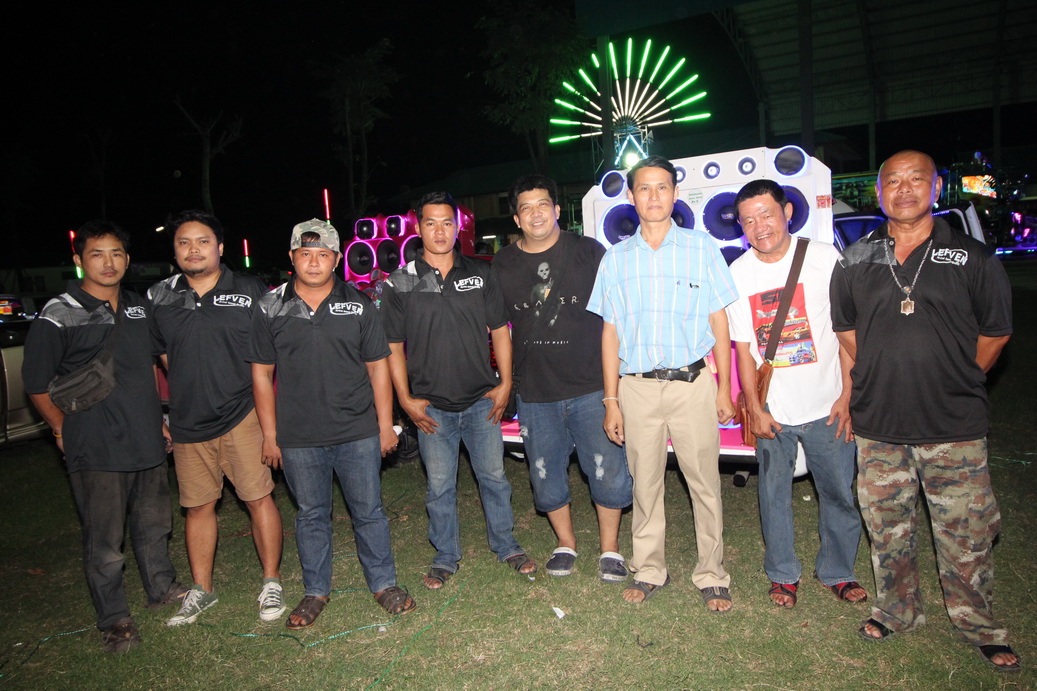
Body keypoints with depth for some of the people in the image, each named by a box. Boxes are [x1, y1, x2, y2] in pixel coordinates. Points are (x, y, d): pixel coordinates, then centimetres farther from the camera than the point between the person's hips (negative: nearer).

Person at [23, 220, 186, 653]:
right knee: (104, 543, 4)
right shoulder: (58, 317, -9)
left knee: (154, 525, 20)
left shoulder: (140, 308, 8)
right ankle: (113, 620, 22)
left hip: (148, 442, 5)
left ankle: (162, 588, 40)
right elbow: (37, 386, -3)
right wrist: (64, 431, -2)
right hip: (96, 453, -5)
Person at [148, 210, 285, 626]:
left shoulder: (250, 291, -1)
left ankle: (271, 584, 18)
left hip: (241, 416, -3)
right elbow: (160, 359, 16)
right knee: (198, 506, 13)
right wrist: (169, 408, 12)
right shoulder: (159, 298, 7)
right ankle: (201, 590, 30)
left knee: (258, 498, 1)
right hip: (187, 423, 3)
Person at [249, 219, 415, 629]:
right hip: (298, 438, 1)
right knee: (311, 515, 14)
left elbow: (377, 367, 4)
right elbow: (262, 374, 4)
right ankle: (316, 591, 31)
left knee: (369, 511, 9)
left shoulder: (358, 306, 1)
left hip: (358, 433, 0)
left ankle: (383, 583, 26)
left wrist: (385, 425, 2)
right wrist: (269, 435, 3)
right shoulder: (271, 308, 1)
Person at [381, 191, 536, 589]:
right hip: (431, 407, -1)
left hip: (482, 401, 2)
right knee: (440, 487, 9)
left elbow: (499, 332, 9)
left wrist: (505, 383, 1)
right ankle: (446, 557, 28)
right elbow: (392, 347, 2)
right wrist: (406, 400, -4)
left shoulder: (479, 275, 5)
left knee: (494, 477, 12)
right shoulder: (400, 284, -1)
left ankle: (505, 546, 32)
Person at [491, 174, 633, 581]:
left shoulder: (589, 253, -1)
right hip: (534, 393, 2)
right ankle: (565, 544, 35)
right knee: (546, 474, 13)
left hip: (591, 386, -2)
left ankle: (610, 548, 24)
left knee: (608, 470, 3)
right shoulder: (502, 266, 4)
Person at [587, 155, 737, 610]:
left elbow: (719, 322, 6)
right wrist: (611, 400, 5)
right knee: (645, 482, 10)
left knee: (704, 482, 3)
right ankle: (649, 571, 27)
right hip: (637, 386, 1)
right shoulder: (616, 258, 7)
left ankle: (711, 576, 21)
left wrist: (724, 387, 1)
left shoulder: (701, 248, 4)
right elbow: (610, 332, 8)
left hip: (693, 382, -1)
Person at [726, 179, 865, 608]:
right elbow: (743, 348, 2)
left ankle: (837, 572, 33)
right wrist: (754, 408, -2)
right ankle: (783, 574, 31)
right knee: (774, 494, 11)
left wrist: (846, 395, -5)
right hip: (772, 410, 1)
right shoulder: (738, 275, -2)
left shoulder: (824, 258, -6)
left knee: (839, 493, 10)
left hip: (827, 406, -1)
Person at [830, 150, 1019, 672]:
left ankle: (980, 627, 30)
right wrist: (879, 380, 10)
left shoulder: (971, 257, 0)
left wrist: (956, 384, 5)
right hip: (878, 427, 2)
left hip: (955, 429, -2)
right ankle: (896, 611, 34)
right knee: (887, 529, 14)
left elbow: (995, 332, 7)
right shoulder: (855, 261, 5)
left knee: (965, 535, 8)